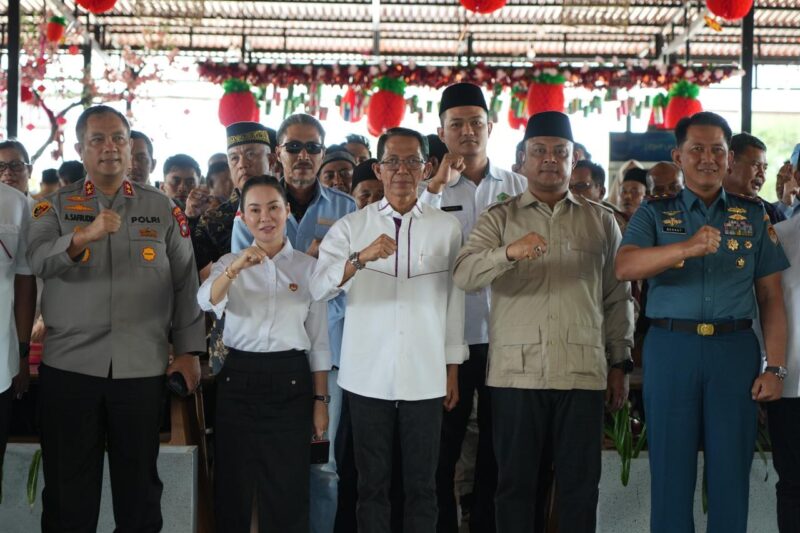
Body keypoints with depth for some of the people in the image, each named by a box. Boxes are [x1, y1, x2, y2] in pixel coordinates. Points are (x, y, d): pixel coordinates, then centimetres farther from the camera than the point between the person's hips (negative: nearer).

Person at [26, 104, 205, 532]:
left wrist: (188, 350, 0)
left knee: (139, 480, 9)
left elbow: (185, 283, 7)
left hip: (143, 367, 1)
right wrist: (85, 235, -29)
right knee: (68, 484, 7)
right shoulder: (57, 206, 7)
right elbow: (39, 261, -12)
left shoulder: (162, 209, 8)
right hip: (69, 364, 0)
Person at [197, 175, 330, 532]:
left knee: (287, 489, 4)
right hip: (239, 378, 1)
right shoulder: (230, 263, 6)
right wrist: (235, 269, -35)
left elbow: (319, 339, 6)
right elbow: (206, 302, -16)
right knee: (234, 484, 7)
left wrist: (321, 400, 2)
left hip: (290, 380, 0)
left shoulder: (308, 267, 5)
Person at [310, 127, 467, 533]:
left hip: (425, 377, 0)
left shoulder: (447, 227, 6)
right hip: (368, 376, 0)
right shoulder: (351, 227, 4)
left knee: (422, 484, 6)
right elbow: (318, 287, -9)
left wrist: (453, 368, 7)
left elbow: (454, 300, 8)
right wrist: (361, 258, -26)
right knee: (372, 483, 7)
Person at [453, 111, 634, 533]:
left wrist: (620, 362, 7)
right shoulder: (499, 218, 7)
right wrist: (510, 252, -28)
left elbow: (617, 298, 12)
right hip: (516, 372, -1)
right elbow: (464, 275, -10)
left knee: (580, 485, 5)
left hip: (583, 372, 1)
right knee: (514, 481, 5)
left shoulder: (601, 221, 12)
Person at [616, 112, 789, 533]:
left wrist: (775, 367, -2)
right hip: (671, 346, -1)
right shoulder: (654, 214, 6)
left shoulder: (753, 216, 10)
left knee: (731, 470, 6)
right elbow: (625, 267, -14)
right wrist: (687, 247, -29)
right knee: (671, 470, 6)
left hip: (735, 349, 1)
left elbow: (771, 297, 7)